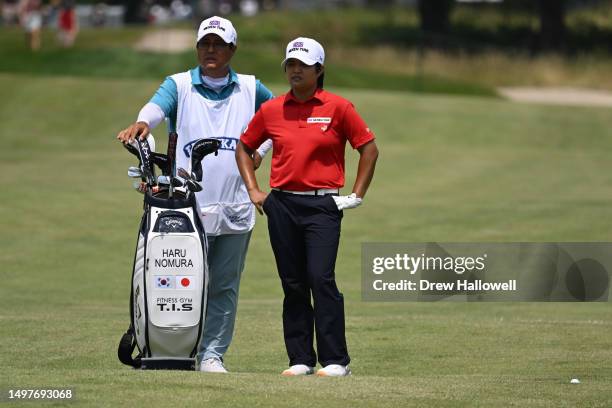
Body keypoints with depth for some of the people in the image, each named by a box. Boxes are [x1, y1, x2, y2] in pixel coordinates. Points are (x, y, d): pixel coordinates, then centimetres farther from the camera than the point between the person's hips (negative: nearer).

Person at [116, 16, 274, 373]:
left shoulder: (250, 89, 12)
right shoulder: (179, 85, 3)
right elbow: (158, 105, -19)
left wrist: (260, 151, 11)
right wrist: (142, 122, -43)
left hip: (235, 209, 2)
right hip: (188, 206, -2)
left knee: (224, 287, 5)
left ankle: (212, 354, 10)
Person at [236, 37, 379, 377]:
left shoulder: (338, 108, -1)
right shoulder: (271, 110, 8)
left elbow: (369, 148, 4)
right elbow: (244, 148, 20)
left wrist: (357, 195, 1)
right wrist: (253, 190, 12)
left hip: (322, 206, -4)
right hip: (281, 205, 4)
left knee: (321, 279, -14)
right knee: (293, 285, 6)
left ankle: (335, 361, -10)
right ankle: (300, 359, 12)